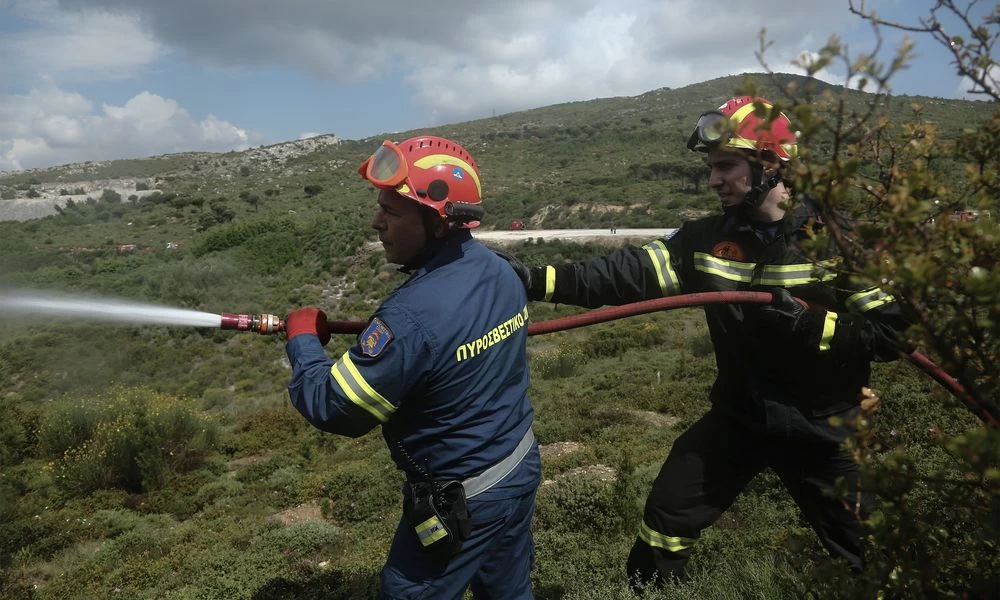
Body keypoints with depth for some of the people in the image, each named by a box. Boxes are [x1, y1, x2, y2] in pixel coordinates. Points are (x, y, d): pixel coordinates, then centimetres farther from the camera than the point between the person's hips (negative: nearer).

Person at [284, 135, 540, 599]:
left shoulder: (414, 315, -32)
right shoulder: (501, 269, -5)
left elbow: (334, 408, -22)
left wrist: (303, 338, -7)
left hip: (461, 503, -7)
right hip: (520, 472, 7)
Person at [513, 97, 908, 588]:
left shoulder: (839, 239, -16)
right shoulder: (709, 238, -6)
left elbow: (892, 331, -17)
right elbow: (627, 274, -12)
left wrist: (808, 325, -30)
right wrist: (536, 280, -22)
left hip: (821, 428, -2)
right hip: (737, 417, 3)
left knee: (872, 555, 14)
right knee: (664, 524, 11)